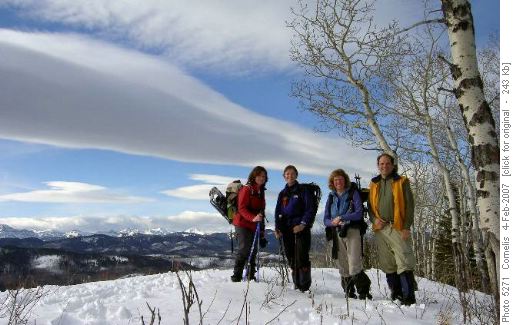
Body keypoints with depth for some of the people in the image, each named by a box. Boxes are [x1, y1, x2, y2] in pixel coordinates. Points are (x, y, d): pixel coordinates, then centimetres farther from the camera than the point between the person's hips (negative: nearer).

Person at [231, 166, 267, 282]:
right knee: (244, 248, -13)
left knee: (253, 251, 10)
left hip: (254, 225, 7)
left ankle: (251, 276, 20)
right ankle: (236, 276, -6)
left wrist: (262, 228, 21)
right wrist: (253, 218, -31)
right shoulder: (247, 189, -8)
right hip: (243, 224, -7)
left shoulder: (260, 191, 16)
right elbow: (241, 208, -16)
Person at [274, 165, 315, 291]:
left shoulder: (303, 191, 2)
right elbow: (278, 211, 16)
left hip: (301, 229, -5)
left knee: (301, 257, -12)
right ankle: (296, 284, 14)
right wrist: (277, 228, 3)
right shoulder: (282, 193, 16)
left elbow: (310, 210, -4)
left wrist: (303, 224, -16)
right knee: (291, 258, 5)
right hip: (286, 229, 5)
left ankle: (305, 284, -4)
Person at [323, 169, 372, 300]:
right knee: (343, 267, 7)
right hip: (337, 234, 4)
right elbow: (326, 220, 12)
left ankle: (364, 292, -1)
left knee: (355, 267, -14)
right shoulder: (331, 197, 17)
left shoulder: (353, 193, 5)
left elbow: (359, 213, -6)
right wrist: (333, 222, -11)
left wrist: (342, 218, -18)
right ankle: (349, 292, 19)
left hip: (352, 231, -4)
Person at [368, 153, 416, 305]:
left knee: (404, 263, -9)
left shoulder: (401, 182, 3)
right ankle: (396, 294, 19)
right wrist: (374, 219, -2)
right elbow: (370, 205, 18)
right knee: (387, 264, 9)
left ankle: (409, 297, -4)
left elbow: (409, 205, -2)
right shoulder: (374, 184, 15)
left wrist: (407, 227, -11)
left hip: (398, 228, -4)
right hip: (380, 229, 5)